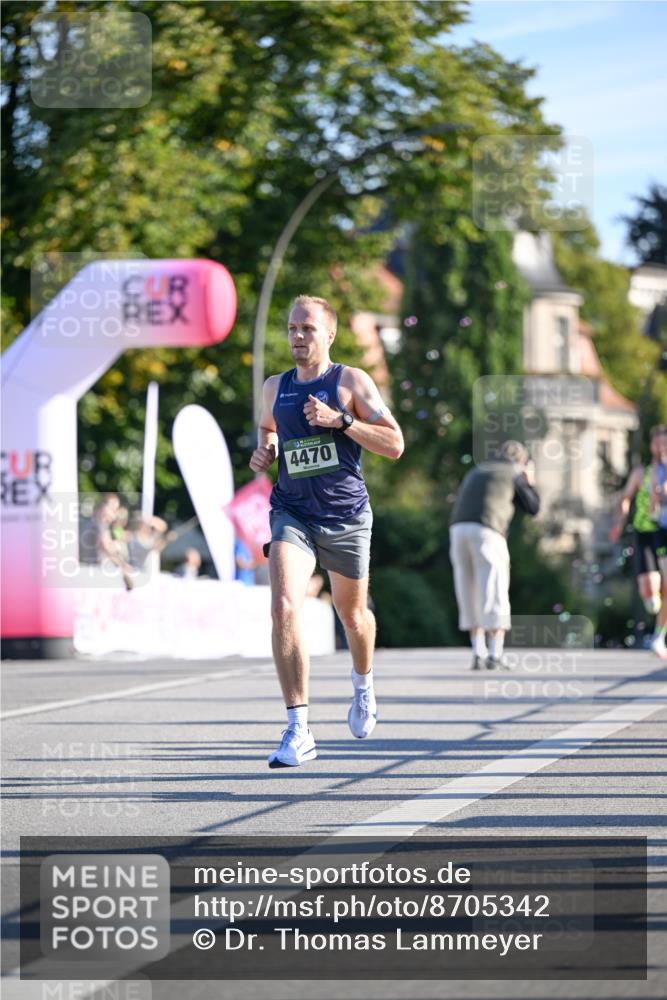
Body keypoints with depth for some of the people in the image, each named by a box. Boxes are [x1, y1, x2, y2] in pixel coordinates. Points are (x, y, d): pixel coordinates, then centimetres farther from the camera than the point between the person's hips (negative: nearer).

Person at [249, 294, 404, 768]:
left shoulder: (351, 382, -4)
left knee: (352, 614, 16)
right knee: (284, 608, -21)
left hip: (346, 516, -1)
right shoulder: (275, 387, 8)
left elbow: (394, 445, -9)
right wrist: (264, 451, 8)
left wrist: (341, 420, -19)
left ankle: (363, 685, 52)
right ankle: (299, 731, -23)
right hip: (292, 513, 2)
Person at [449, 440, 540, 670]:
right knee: (494, 593, -3)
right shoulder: (514, 474, 13)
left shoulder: (477, 471, 31)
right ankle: (496, 655, -7)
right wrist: (529, 484, 33)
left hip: (459, 530, 5)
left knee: (470, 594, 11)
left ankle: (478, 654, 10)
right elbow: (533, 508, 14)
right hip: (486, 531, -5)